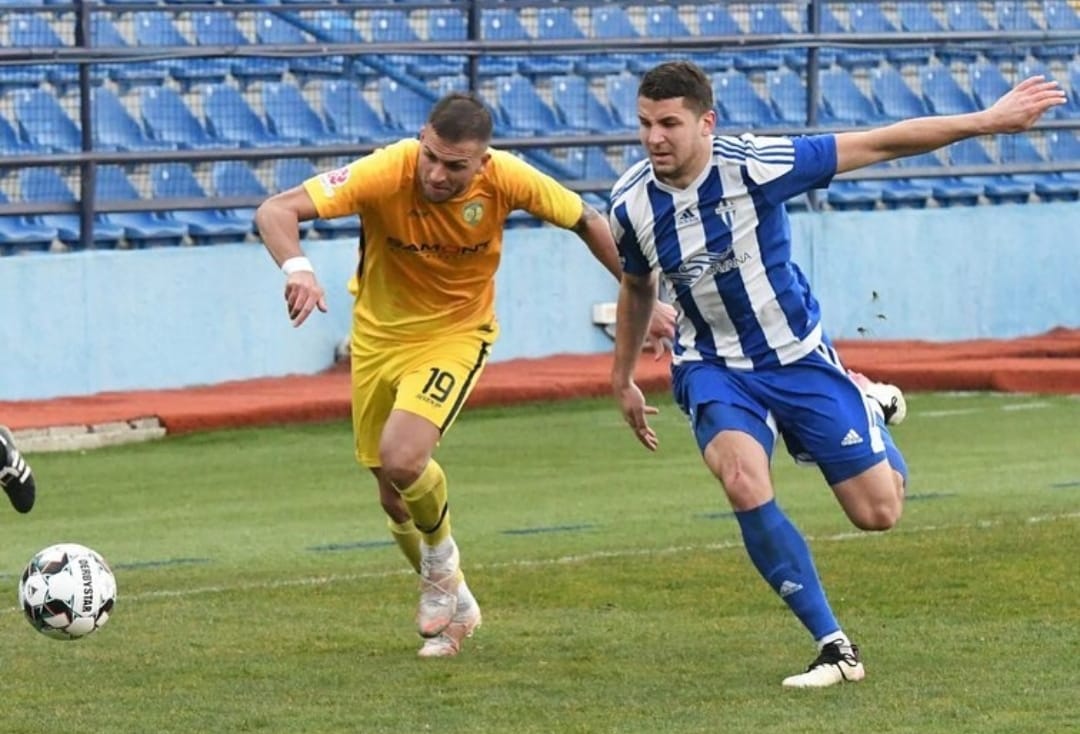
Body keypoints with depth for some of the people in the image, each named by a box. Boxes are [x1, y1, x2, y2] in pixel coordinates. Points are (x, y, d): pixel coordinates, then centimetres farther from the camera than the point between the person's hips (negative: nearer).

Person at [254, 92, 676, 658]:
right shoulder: (384, 174, -27)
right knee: (395, 496, 10)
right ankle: (452, 605, 36)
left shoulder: (505, 179, -22)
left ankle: (440, 555, 6)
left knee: (402, 457, -26)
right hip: (379, 334, 2)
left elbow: (588, 222, -4)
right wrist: (297, 268, -52)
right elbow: (275, 212, -32)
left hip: (455, 334, -2)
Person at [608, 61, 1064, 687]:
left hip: (796, 355, -2)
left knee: (879, 513, -1)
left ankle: (869, 405, 35)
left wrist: (988, 121, -21)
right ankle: (834, 648, -16)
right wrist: (623, 379, 21)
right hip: (713, 367, 2)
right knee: (745, 483, -28)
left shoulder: (753, 166, -23)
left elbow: (877, 145, -20)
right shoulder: (632, 202, -12)